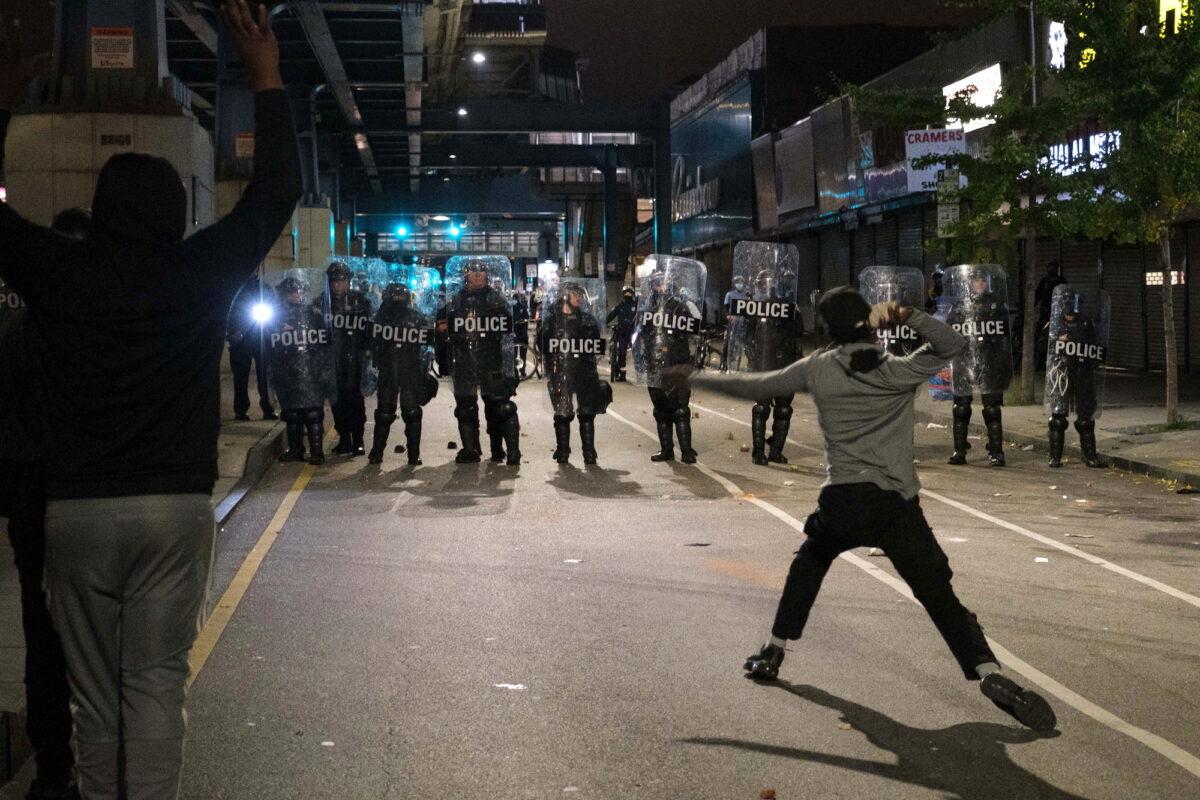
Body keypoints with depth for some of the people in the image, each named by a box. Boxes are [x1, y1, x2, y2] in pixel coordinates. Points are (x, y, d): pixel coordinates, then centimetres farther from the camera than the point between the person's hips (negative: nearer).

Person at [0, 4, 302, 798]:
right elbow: (277, 192, 7)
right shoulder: (200, 272, -2)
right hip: (175, 505, -1)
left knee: (95, 694, 10)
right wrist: (267, 79, 15)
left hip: (75, 510, 1)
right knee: (157, 687, 1)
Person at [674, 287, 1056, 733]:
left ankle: (773, 653, 30)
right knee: (938, 594, -3)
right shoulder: (900, 371, 4)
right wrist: (909, 317, -5)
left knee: (808, 565, 29)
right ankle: (990, 675, -19)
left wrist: (693, 379, 24)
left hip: (841, 500, 1)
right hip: (896, 504, -1)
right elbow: (954, 344, 12)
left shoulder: (817, 369, 5)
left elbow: (754, 387, 12)